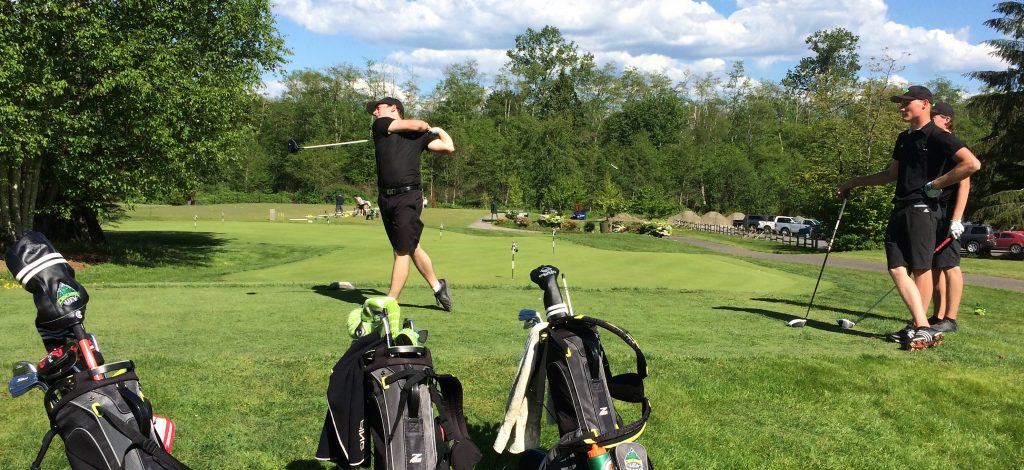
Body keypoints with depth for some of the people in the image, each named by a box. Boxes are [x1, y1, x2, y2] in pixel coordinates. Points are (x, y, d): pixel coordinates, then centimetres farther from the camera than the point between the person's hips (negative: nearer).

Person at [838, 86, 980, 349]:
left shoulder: (937, 137, -6)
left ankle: (918, 327, 0)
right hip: (900, 209, 8)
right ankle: (923, 327, -4)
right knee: (897, 269, -3)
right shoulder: (904, 138, 20)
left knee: (921, 268, -6)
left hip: (922, 209, -8)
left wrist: (935, 184, -13)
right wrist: (855, 182, 31)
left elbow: (972, 163, -17)